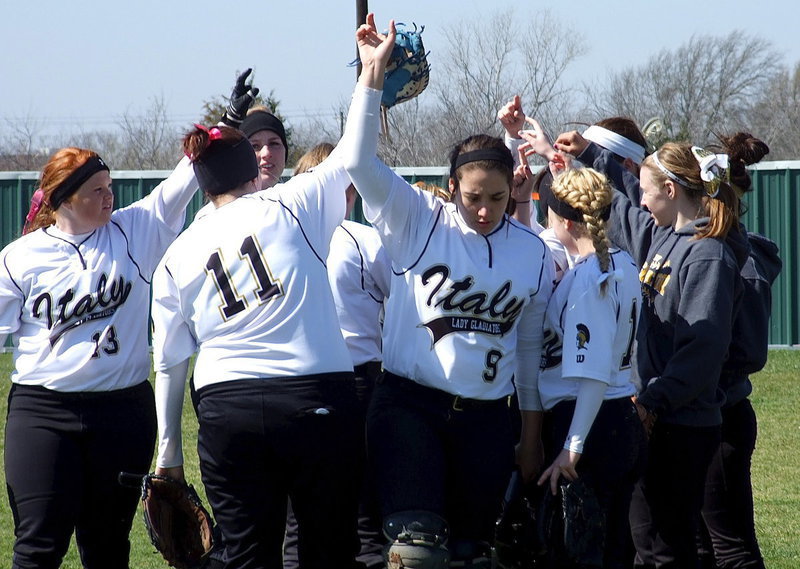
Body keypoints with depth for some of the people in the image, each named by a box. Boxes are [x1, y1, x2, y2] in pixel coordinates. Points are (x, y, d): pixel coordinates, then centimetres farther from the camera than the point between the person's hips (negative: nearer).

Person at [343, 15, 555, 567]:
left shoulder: (533, 253, 5)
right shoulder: (419, 222, -3)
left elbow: (530, 345, 14)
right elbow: (361, 162, -15)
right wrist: (374, 74, -22)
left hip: (486, 417, 4)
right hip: (410, 403, -4)